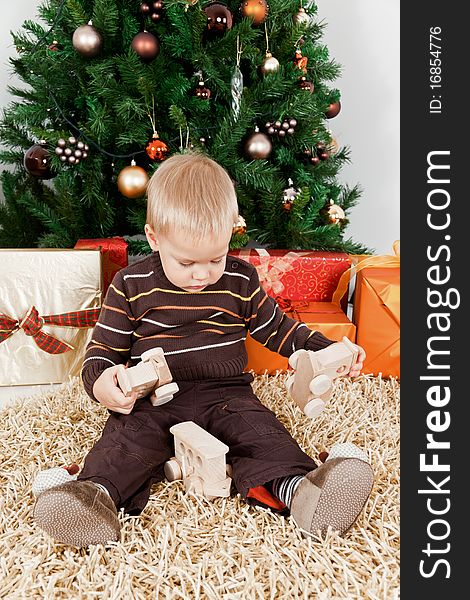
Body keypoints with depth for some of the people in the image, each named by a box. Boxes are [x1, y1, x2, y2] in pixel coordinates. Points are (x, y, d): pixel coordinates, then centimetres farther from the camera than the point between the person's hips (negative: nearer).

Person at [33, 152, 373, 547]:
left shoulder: (242, 281, 4)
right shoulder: (131, 286, -1)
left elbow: (277, 328, 16)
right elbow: (104, 349, 4)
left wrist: (326, 351, 3)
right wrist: (100, 382, -20)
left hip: (226, 393, 1)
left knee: (258, 428, -27)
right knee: (127, 437, -29)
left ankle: (295, 488, -44)